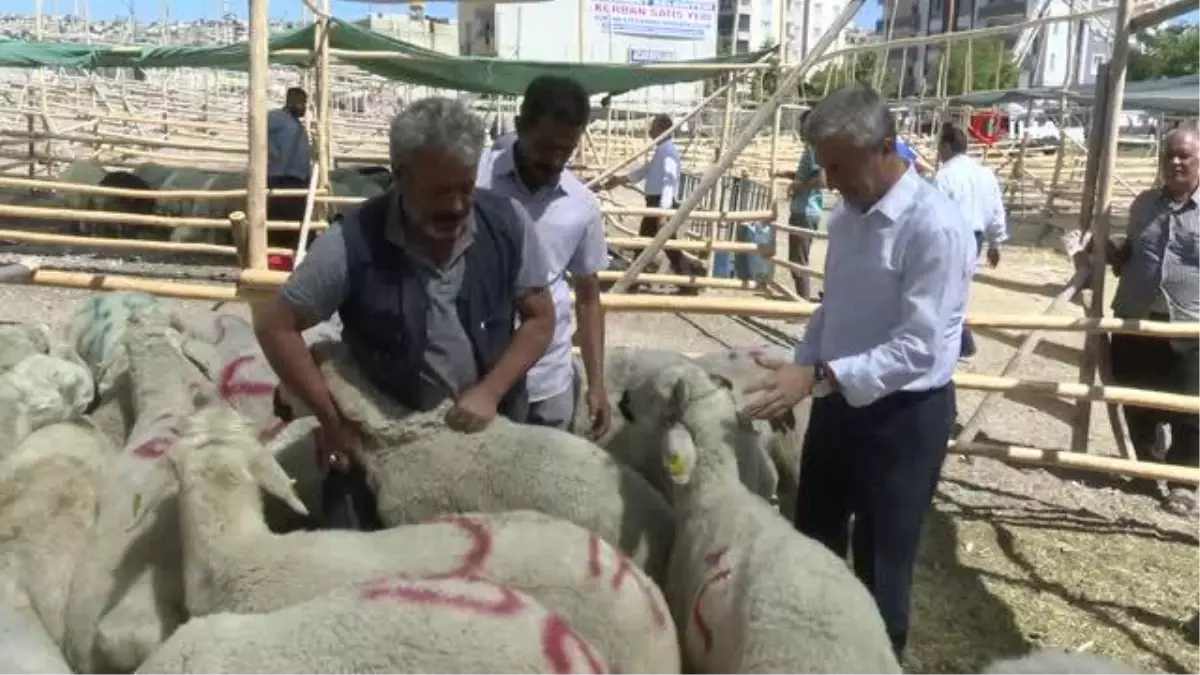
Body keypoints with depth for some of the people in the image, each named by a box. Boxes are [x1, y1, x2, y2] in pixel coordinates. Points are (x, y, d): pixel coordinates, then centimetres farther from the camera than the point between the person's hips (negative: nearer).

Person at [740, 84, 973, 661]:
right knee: (814, 543, 22)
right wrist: (795, 374, 7)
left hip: (904, 414, -8)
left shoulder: (935, 228, -23)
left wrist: (817, 376, -32)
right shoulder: (848, 214, 2)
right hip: (839, 402, 8)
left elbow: (918, 349, -28)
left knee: (881, 563, 9)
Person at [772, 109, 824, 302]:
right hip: (804, 211, 10)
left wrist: (801, 185, -16)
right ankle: (804, 297, 24)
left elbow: (821, 180, -29)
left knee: (798, 259, -5)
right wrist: (788, 174, 16)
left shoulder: (815, 147, -17)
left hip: (805, 212, -10)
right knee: (800, 257, 17)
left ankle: (804, 299, -1)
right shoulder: (812, 147, 13)